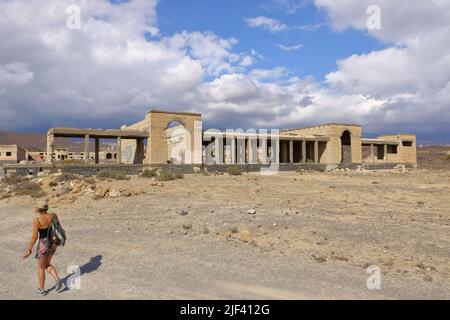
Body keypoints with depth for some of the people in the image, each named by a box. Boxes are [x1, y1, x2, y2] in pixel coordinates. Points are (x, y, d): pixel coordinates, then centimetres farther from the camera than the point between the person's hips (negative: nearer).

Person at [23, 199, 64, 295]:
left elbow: (34, 237, -18)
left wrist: (29, 250, -8)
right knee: (47, 264, 25)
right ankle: (57, 280, 5)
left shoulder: (37, 221, -20)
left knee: (40, 267, 16)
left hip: (43, 245, -5)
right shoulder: (53, 216, -5)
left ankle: (42, 290, 28)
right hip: (53, 243, 5)